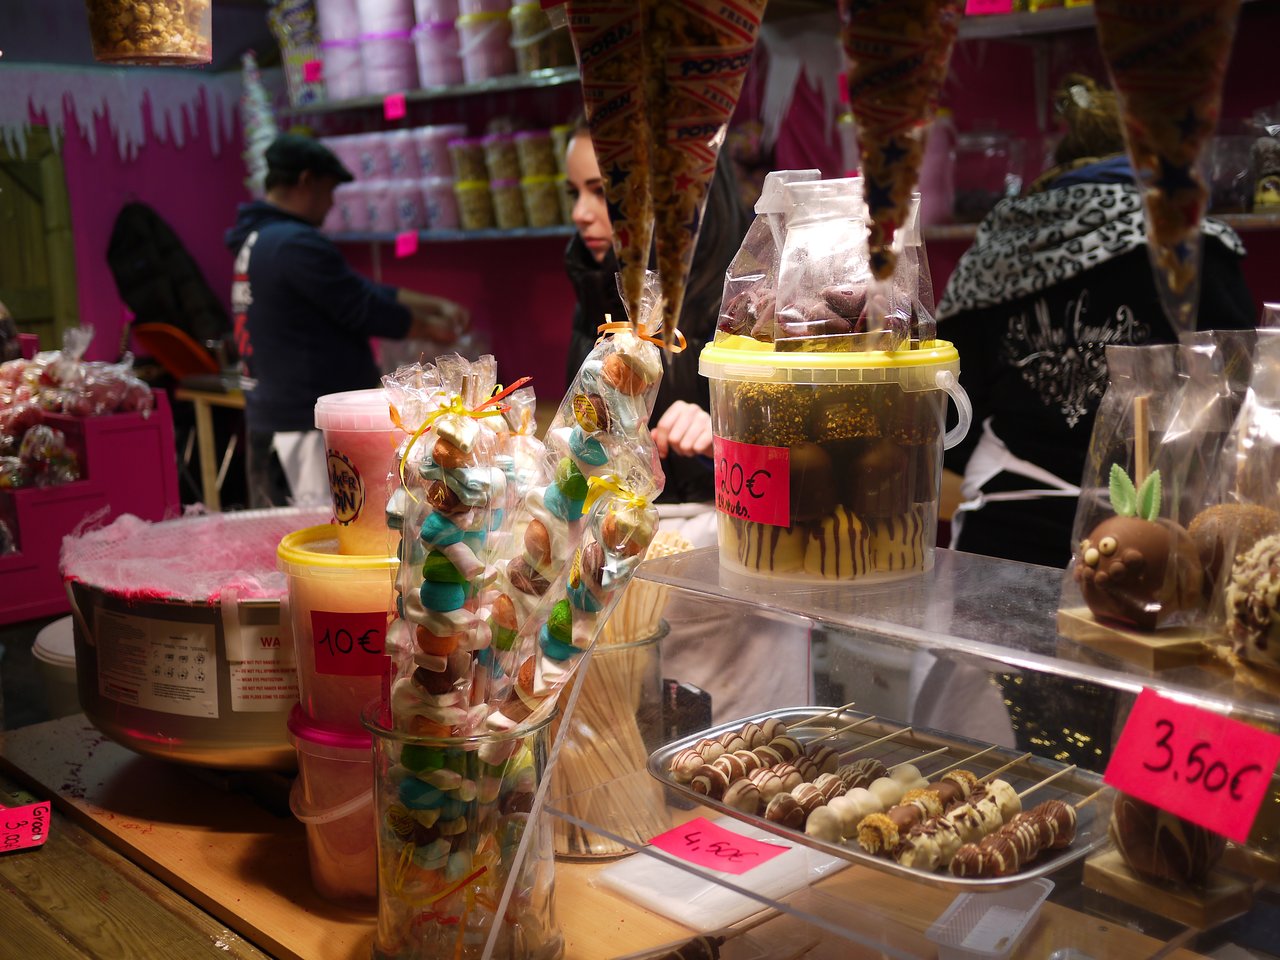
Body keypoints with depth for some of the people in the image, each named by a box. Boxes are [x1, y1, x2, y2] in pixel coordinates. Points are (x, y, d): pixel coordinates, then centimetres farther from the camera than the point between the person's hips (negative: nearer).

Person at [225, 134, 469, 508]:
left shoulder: (256, 241, 16)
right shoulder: (297, 244, -18)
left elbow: (362, 291, 16)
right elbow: (365, 310, -14)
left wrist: (436, 305, 14)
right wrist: (432, 328, 3)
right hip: (309, 424, -11)